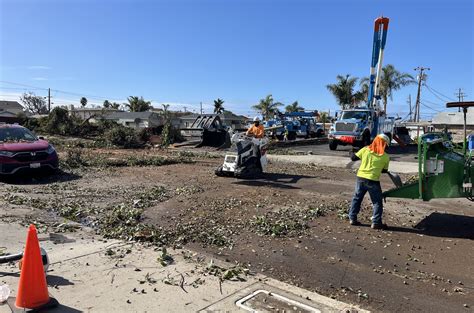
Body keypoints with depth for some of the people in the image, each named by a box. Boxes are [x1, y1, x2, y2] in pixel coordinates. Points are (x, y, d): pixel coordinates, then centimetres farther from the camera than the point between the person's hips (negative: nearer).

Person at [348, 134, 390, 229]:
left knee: (357, 198, 17)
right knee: (377, 202, 9)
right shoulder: (385, 157, -2)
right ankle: (376, 222, 8)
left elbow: (354, 157, 7)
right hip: (373, 180, -3)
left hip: (361, 178, 4)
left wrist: (351, 152, 28)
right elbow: (385, 170, 9)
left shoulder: (365, 150, 1)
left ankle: (352, 218, 20)